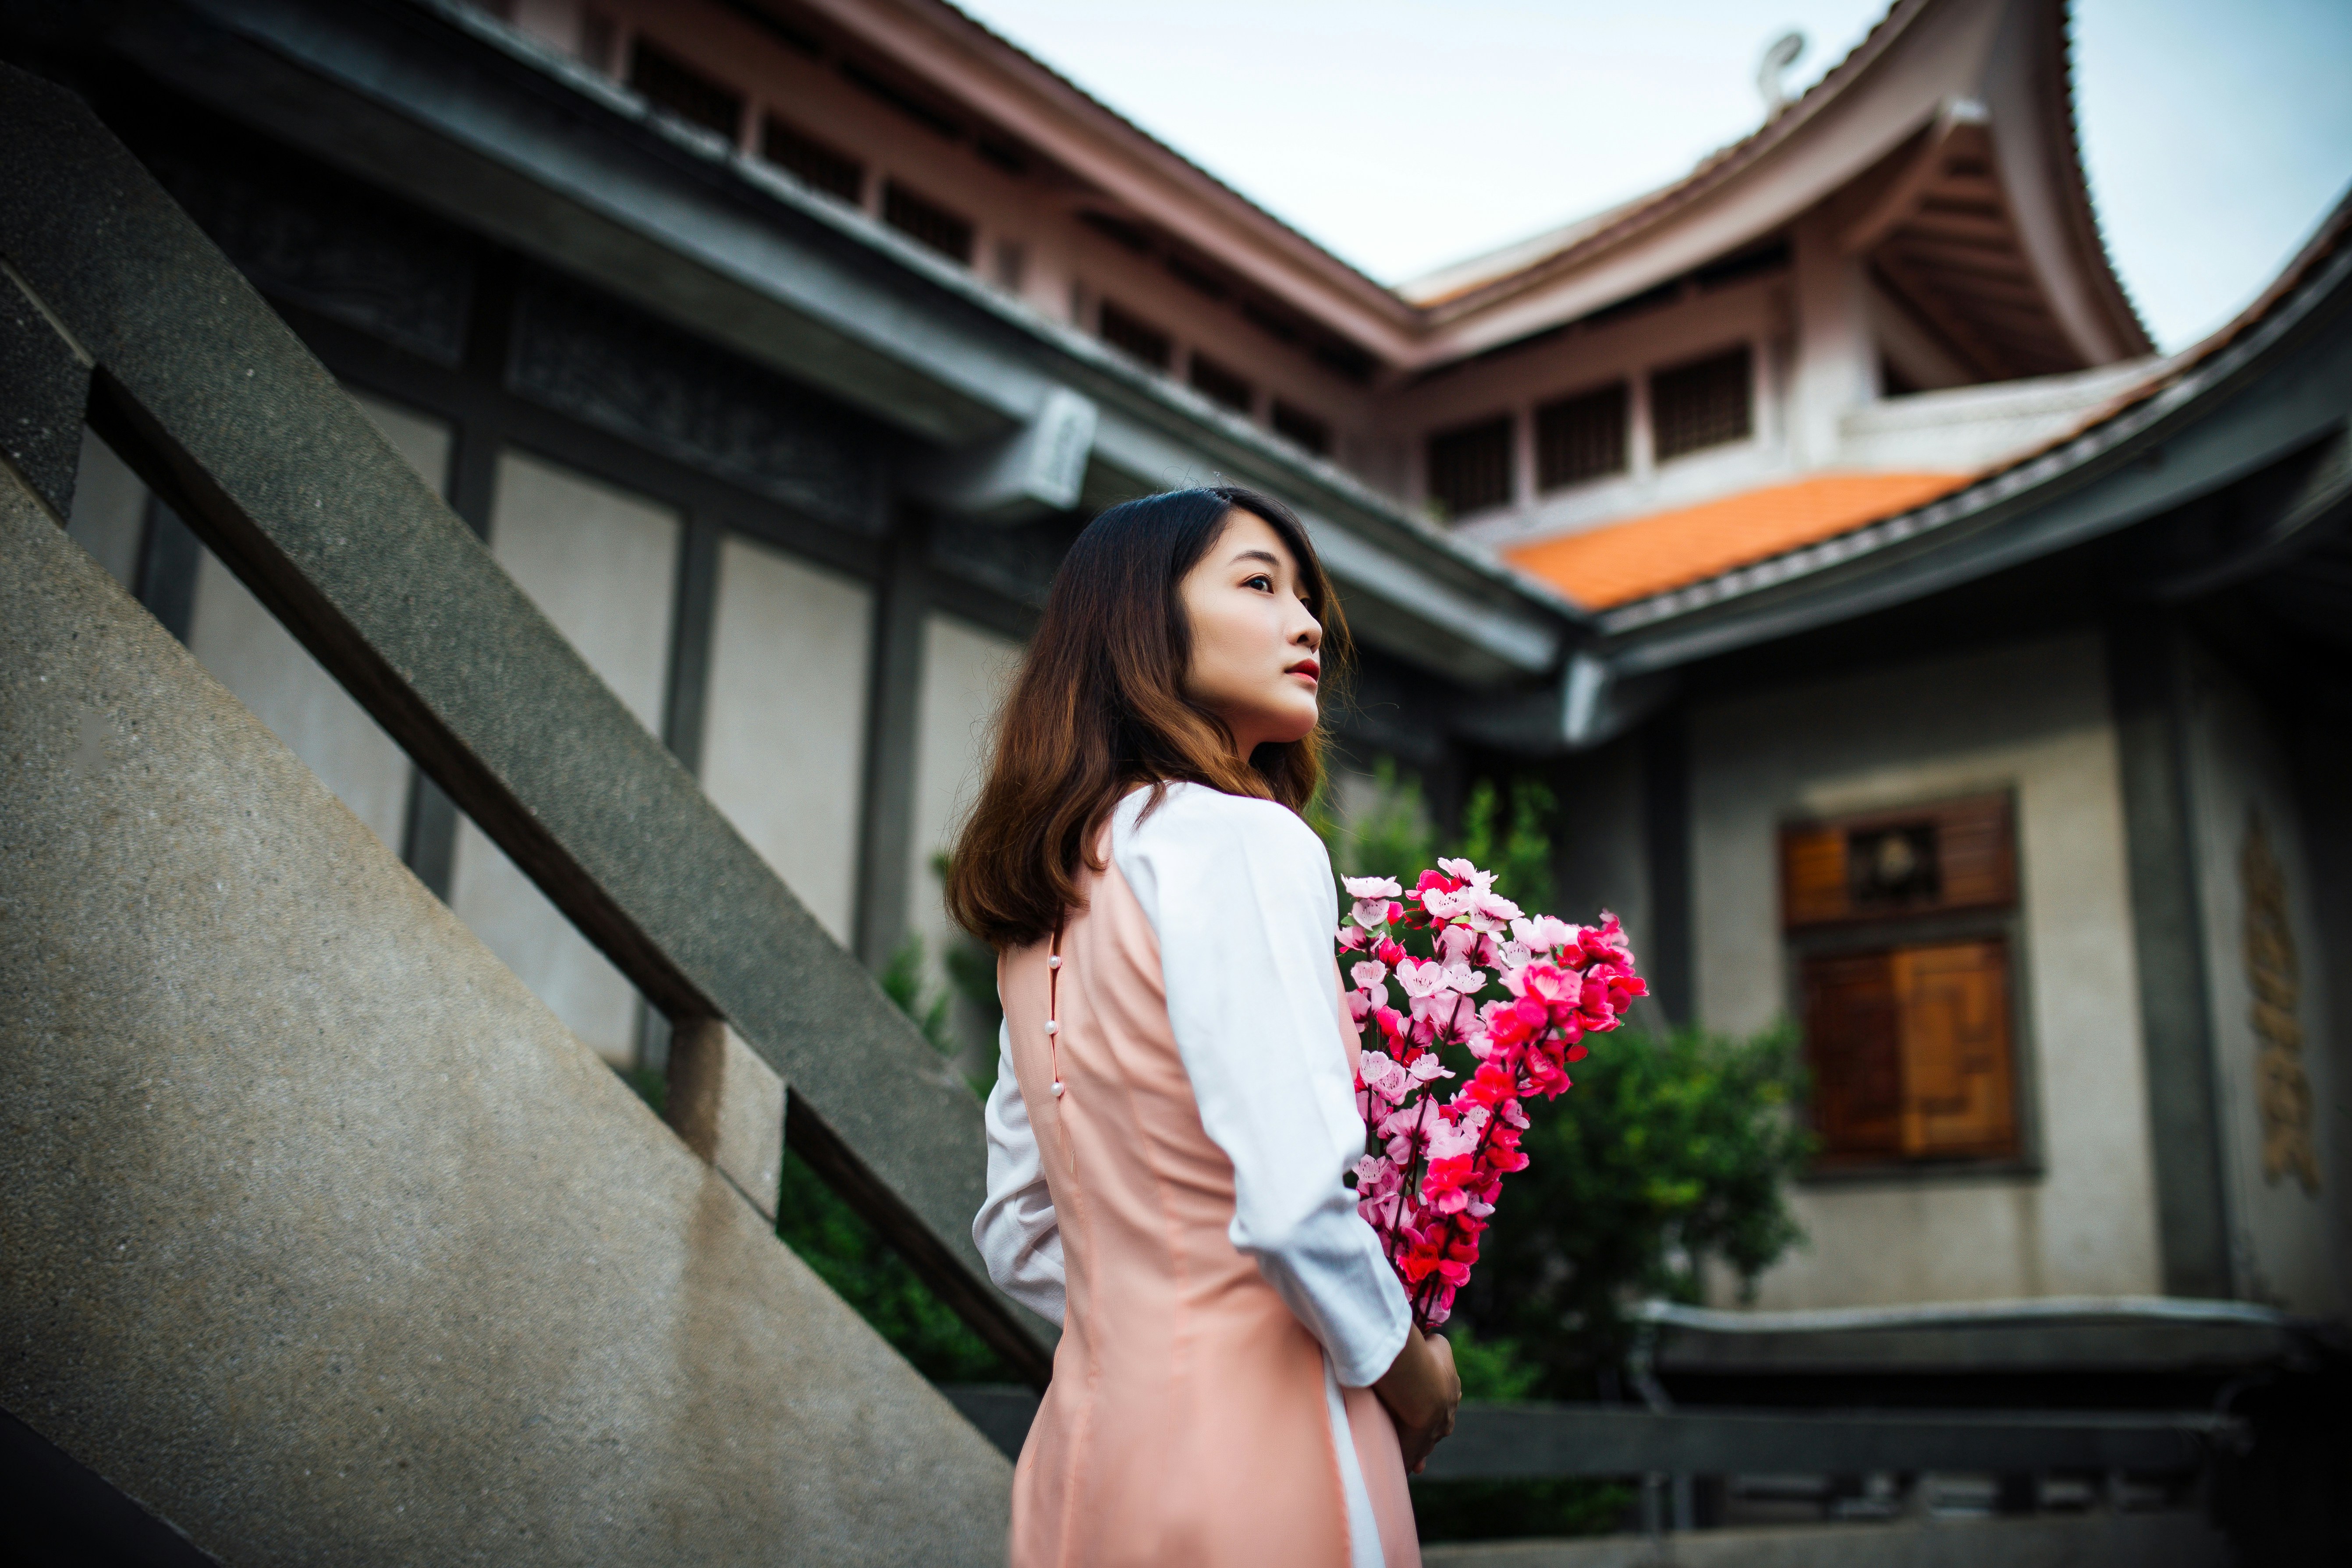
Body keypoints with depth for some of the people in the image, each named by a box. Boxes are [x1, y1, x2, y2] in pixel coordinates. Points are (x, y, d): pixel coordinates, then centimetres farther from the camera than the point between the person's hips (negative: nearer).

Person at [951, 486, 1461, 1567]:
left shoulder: (1043, 913, 11)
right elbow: (1293, 1207, -23)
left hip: (1082, 1445, 8)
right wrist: (1415, 1375, -6)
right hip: (1252, 1449, -8)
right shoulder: (1240, 839, -15)